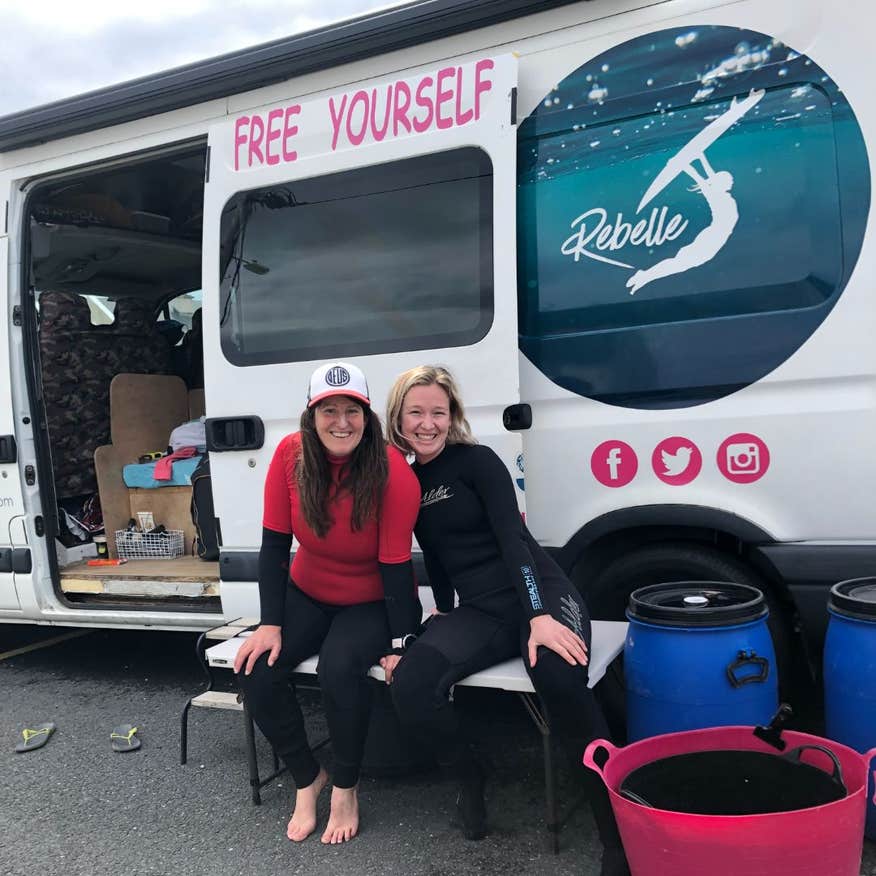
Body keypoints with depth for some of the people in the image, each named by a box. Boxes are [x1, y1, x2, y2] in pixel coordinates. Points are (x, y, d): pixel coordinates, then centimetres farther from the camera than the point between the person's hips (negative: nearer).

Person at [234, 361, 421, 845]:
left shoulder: (394, 474, -25)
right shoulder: (290, 454, -16)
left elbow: (395, 565, -20)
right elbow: (274, 544, -10)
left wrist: (401, 645, -18)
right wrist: (270, 623, -13)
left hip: (374, 603, -4)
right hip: (308, 595, 4)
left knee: (339, 668, -31)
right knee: (256, 671, -16)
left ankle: (346, 787, -3)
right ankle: (307, 777, 10)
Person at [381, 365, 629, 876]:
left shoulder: (478, 460, -3)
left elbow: (513, 537, -13)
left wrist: (540, 616, -23)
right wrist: (444, 614, 15)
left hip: (541, 595, -4)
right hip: (479, 612, 4)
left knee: (561, 680, -37)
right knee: (410, 684, -26)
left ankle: (618, 832, -20)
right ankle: (470, 780, 2)